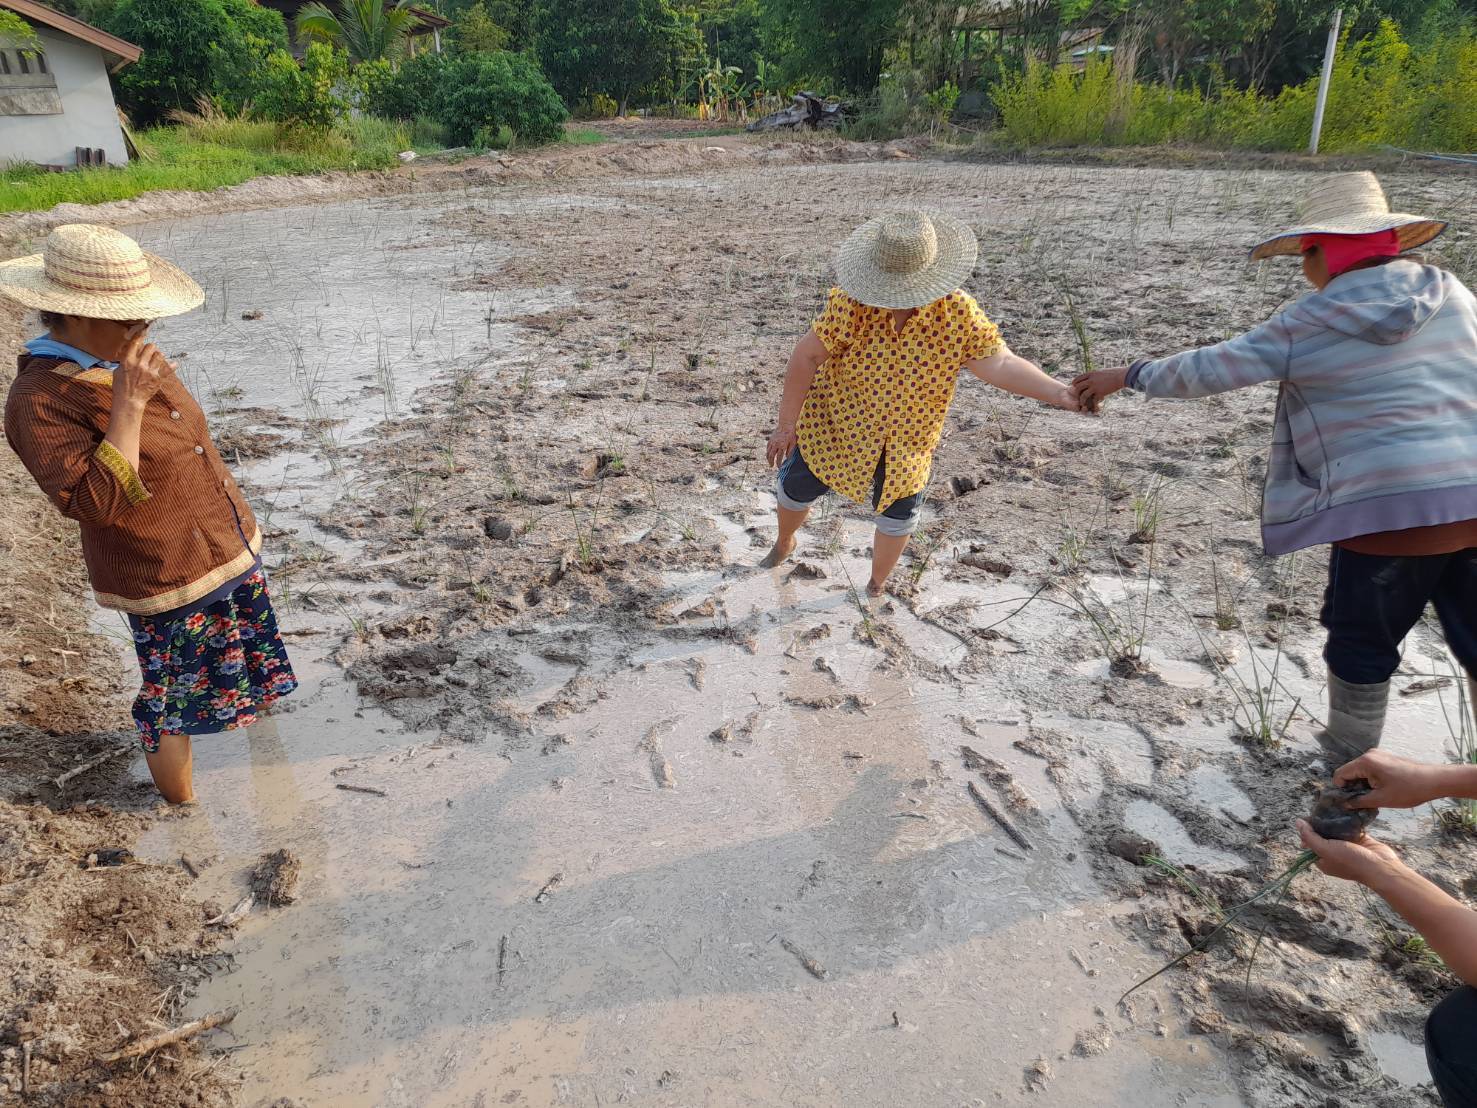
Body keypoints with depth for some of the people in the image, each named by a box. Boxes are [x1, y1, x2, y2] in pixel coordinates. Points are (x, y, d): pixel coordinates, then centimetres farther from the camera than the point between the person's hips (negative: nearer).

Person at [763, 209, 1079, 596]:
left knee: (897, 520, 15)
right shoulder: (852, 302, -28)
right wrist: (786, 424, -17)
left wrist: (1058, 393, -38)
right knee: (795, 490, 17)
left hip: (907, 444, 1)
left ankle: (877, 586, 46)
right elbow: (808, 356, -21)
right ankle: (784, 543, 54)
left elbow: (1000, 364, -24)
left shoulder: (959, 313, -24)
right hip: (833, 427, 0)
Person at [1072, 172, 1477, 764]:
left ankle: (1350, 761, 30)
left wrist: (1127, 376, 10)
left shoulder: (1312, 321, -5)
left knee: (1360, 639, 14)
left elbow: (1209, 368, -1)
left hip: (1391, 505, -5)